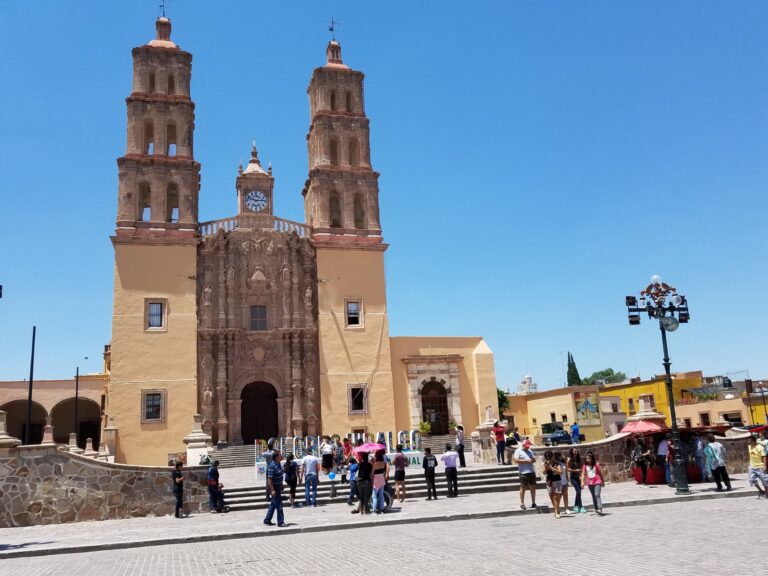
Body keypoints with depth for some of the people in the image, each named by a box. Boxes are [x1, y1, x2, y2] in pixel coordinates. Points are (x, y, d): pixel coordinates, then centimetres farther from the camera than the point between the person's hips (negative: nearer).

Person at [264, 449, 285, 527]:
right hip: (275, 488, -9)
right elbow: (269, 479, -24)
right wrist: (272, 490, -27)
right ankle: (280, 522, 4)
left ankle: (267, 520, 26)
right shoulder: (272, 466, -23)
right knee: (279, 505, -4)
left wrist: (281, 486, 24)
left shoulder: (278, 464, 6)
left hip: (278, 487, 9)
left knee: (273, 505, 17)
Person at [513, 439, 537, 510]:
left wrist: (533, 459, -3)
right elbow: (515, 460, -13)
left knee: (533, 487, 8)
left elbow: (534, 459, 23)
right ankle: (522, 504, 4)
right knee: (523, 488, -2)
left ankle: (533, 503, 17)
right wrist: (526, 461, -17)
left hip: (532, 472, 6)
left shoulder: (530, 451, 19)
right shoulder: (518, 451, -1)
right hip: (523, 473, -6)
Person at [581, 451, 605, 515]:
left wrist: (603, 481, 9)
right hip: (590, 483, 4)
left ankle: (600, 509, -21)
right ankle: (596, 509, 19)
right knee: (593, 496, 11)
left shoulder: (596, 464, -7)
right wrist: (582, 481, -14)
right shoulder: (585, 466, 1)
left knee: (597, 495, -17)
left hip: (597, 481, -4)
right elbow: (583, 474, -1)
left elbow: (600, 473, 2)